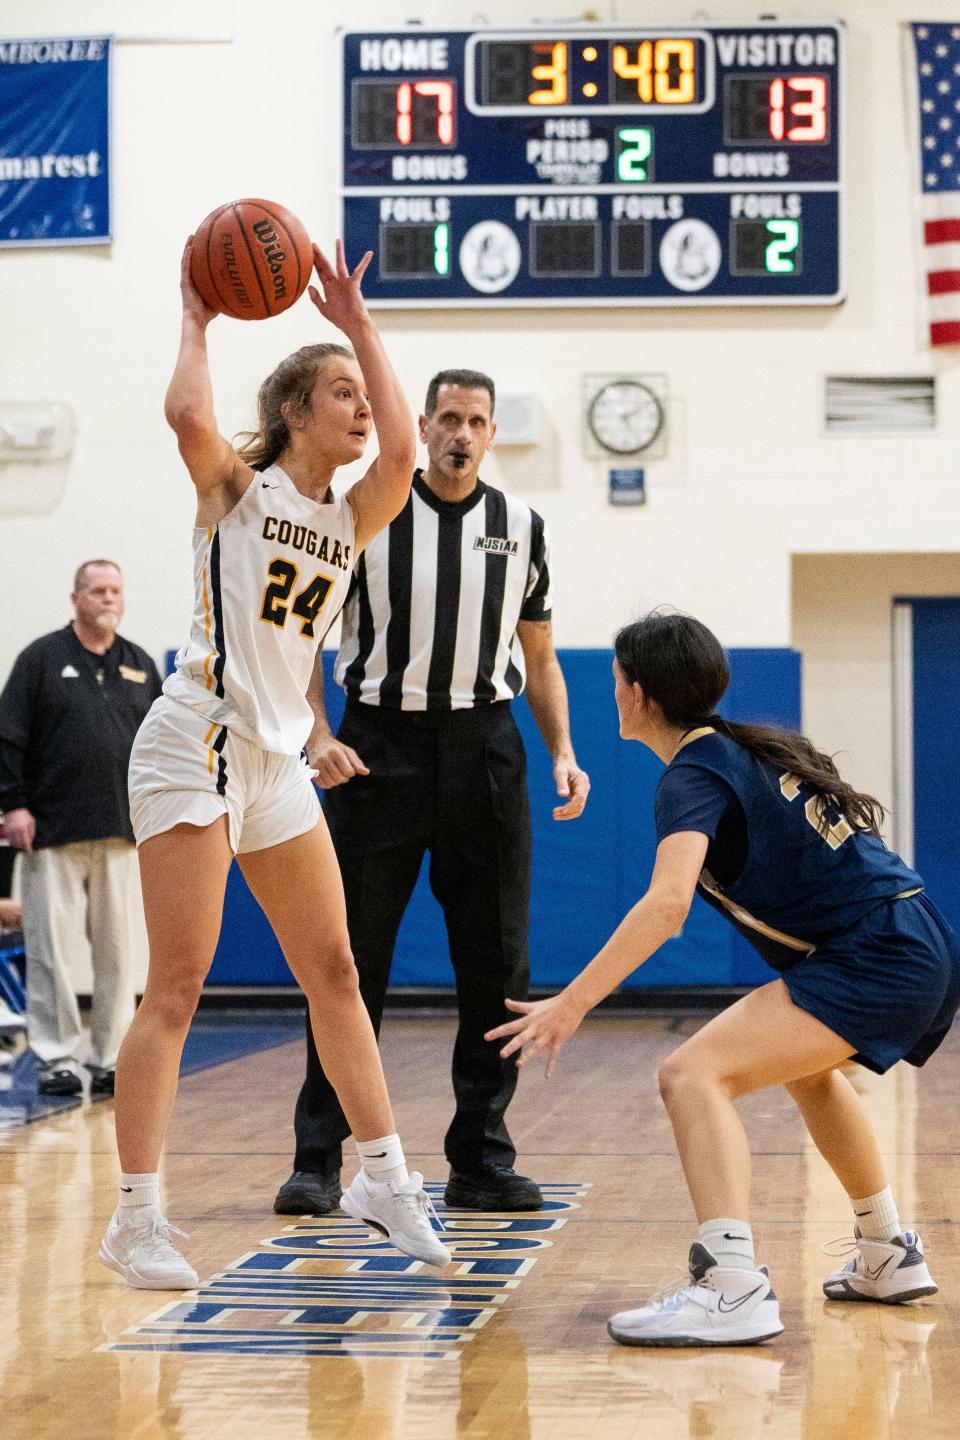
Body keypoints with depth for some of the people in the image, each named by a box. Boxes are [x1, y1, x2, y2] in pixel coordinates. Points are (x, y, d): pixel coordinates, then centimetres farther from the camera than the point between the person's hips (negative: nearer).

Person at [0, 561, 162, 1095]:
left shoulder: (140, 666, 14)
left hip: (123, 835, 3)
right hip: (53, 832, -3)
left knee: (119, 951, 4)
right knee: (52, 949, -3)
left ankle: (112, 1058, 10)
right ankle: (56, 1057, 3)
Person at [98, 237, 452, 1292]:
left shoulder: (351, 520, 11)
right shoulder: (234, 487, -3)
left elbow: (401, 451, -9)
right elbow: (189, 416, -24)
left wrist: (358, 324, -6)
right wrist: (197, 323, -10)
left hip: (277, 761, 7)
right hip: (196, 747, -7)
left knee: (334, 975, 11)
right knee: (177, 987, -10)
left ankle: (382, 1176, 21)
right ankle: (136, 1218, -8)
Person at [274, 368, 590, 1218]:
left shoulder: (521, 527, 9)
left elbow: (538, 655, 15)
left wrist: (563, 752, 2)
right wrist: (319, 736, -13)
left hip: (483, 749, 3)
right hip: (380, 746, -3)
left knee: (496, 964, 4)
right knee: (352, 960, -3)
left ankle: (482, 1162, 12)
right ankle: (318, 1161, 2)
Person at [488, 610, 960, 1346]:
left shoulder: (693, 775, -9)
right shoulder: (752, 747, 18)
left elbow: (667, 901, -25)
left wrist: (573, 1003, -29)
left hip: (877, 964, -10)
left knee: (694, 1074, -19)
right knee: (806, 1066, 37)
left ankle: (733, 1289, -34)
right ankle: (889, 1257, 46)